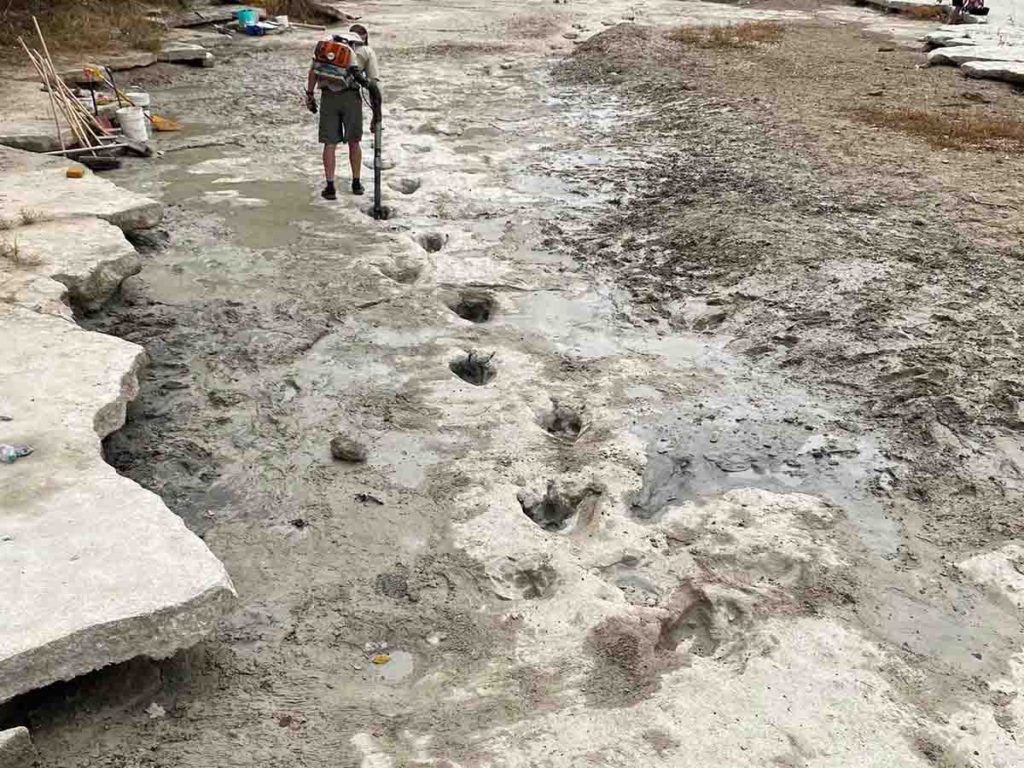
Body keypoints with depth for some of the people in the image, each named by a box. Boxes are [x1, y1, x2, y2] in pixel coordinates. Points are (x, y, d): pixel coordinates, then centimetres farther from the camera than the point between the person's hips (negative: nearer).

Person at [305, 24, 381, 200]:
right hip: (351, 95, -1)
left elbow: (313, 70, 8)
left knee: (330, 143, 8)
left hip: (328, 95, 1)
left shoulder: (327, 43, 19)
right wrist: (376, 115, 10)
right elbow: (373, 85, 8)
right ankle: (356, 183, 24)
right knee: (354, 142, 16)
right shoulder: (367, 51, 14)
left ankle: (330, 187, 9)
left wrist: (309, 95, 13)